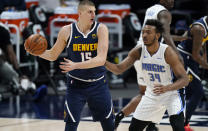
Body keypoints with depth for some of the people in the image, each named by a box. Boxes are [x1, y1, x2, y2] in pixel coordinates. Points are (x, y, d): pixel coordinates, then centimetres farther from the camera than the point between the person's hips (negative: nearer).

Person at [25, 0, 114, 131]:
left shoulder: (101, 29, -11)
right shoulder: (67, 31, -6)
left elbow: (101, 59, -22)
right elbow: (53, 55, 9)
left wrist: (76, 65, -33)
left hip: (98, 84, 0)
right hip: (76, 85, 0)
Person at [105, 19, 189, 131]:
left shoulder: (167, 52, -24)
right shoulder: (138, 51, -11)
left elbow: (184, 79, -24)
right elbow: (119, 69, -9)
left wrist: (166, 88, -43)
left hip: (171, 93, -5)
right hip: (151, 95, 5)